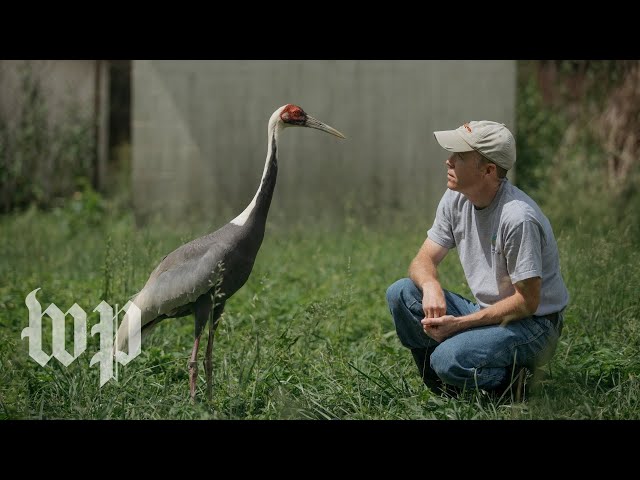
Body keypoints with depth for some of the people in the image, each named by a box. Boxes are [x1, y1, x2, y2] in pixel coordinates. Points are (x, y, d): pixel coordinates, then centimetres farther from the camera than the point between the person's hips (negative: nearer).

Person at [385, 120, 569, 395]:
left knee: (449, 358, -31)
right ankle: (443, 390, -2)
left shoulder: (518, 218, -25)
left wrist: (459, 324, -24)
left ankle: (516, 379, -2)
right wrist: (430, 285, -23)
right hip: (485, 313, 8)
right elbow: (424, 259, 3)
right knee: (400, 293, -8)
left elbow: (527, 302, -22)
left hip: (534, 323, -8)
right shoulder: (456, 199, -1)